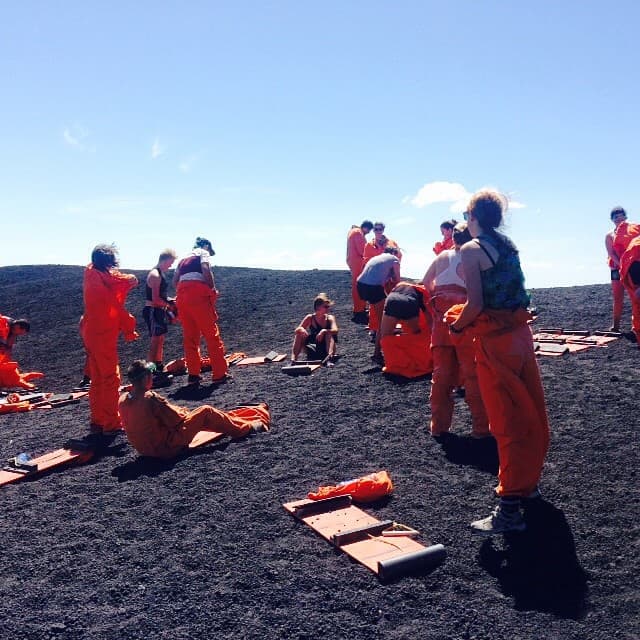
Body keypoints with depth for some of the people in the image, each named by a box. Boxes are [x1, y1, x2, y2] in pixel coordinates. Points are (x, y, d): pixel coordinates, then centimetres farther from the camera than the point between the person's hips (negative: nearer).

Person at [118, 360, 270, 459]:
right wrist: (181, 411, 3)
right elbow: (177, 419, -19)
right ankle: (246, 427, 21)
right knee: (206, 412, -1)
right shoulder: (151, 399, -27)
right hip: (167, 447, -9)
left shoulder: (123, 400, -3)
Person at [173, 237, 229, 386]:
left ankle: (193, 374, 10)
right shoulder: (204, 253, 11)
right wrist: (213, 289, -1)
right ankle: (219, 374, 0)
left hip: (181, 294, 6)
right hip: (198, 293, -6)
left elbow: (175, 280, 17)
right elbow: (206, 270, -9)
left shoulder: (184, 259, 27)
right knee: (212, 334, -1)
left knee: (189, 336, 10)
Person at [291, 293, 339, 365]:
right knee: (299, 333, -17)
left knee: (329, 333, -26)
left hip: (326, 349, -1)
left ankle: (330, 357, -45)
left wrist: (324, 331, -41)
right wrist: (301, 329, -30)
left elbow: (335, 330, -23)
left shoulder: (330, 318, -6)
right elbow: (297, 330, -6)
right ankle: (293, 359, -24)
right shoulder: (310, 318, -3)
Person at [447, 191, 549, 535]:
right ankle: (528, 482, 36)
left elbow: (475, 305, -18)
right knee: (531, 412, 18)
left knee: (507, 422, -5)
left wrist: (455, 325, 0)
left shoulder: (471, 249, -11)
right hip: (520, 333, 8)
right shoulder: (508, 245, 12)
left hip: (494, 340, -8)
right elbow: (501, 292, 13)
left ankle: (510, 509, 2)